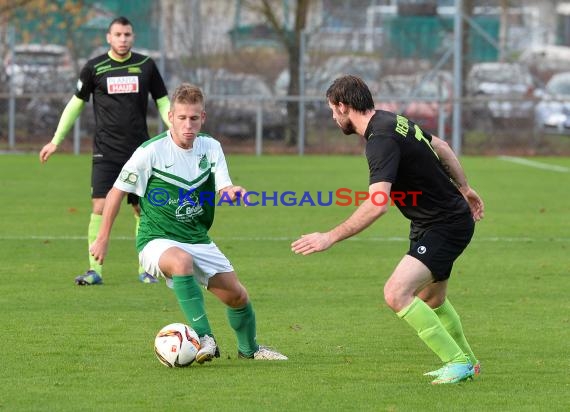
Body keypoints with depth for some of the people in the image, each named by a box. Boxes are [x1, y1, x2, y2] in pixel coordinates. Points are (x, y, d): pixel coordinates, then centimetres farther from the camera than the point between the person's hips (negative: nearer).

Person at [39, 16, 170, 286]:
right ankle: (95, 270, -10)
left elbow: (163, 102, 11)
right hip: (105, 152, -1)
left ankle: (145, 269, 16)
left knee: (143, 209, 4)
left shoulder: (146, 66, 3)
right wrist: (56, 140, 10)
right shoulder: (94, 68, 0)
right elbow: (76, 103, 10)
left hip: (139, 150, 2)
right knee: (100, 207, -12)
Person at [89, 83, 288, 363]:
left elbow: (224, 190, -7)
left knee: (237, 296, 5)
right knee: (182, 261, -39)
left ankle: (249, 348, 36)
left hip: (198, 240, 5)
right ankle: (204, 338, -36)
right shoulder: (151, 152, -14)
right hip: (157, 241, -5)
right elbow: (117, 192, -5)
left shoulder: (211, 148, 0)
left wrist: (233, 193, -33)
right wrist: (103, 239, -1)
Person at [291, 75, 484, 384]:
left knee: (397, 293, -22)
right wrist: (464, 188, 31)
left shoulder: (381, 140, -25)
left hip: (446, 226, -10)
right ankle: (467, 361, 44)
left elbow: (377, 204, -35)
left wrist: (330, 237, -32)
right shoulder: (392, 121, 6)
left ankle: (458, 362, -15)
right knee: (431, 299, 26)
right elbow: (441, 147, 20)